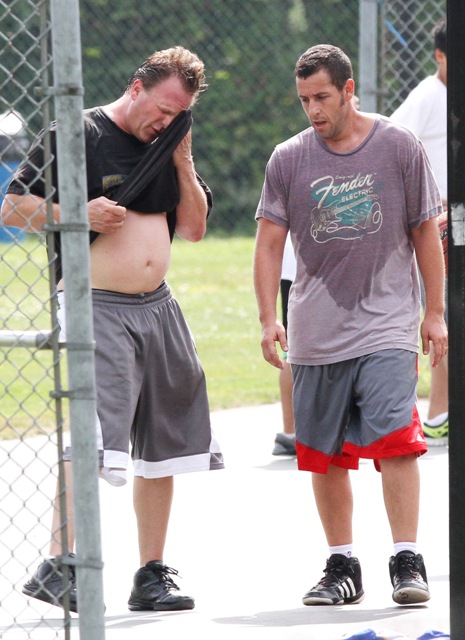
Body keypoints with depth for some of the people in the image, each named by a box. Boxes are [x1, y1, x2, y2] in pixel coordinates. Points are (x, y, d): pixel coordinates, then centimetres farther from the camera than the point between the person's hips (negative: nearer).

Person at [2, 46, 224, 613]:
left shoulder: (169, 147, 13)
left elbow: (194, 228, 13)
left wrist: (182, 162, 1)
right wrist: (79, 215, -19)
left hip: (157, 308, 7)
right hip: (95, 306, -7)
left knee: (164, 448, 10)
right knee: (93, 441, -22)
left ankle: (151, 576, 19)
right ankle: (56, 568, -24)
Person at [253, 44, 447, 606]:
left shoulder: (400, 148, 1)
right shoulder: (288, 159, 4)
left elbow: (425, 231, 7)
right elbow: (269, 243, 5)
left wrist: (434, 313, 6)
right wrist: (268, 319, -5)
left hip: (387, 327, -2)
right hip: (315, 336, 3)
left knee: (395, 440, -15)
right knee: (325, 457, 5)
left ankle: (407, 562, -12)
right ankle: (342, 567, 16)